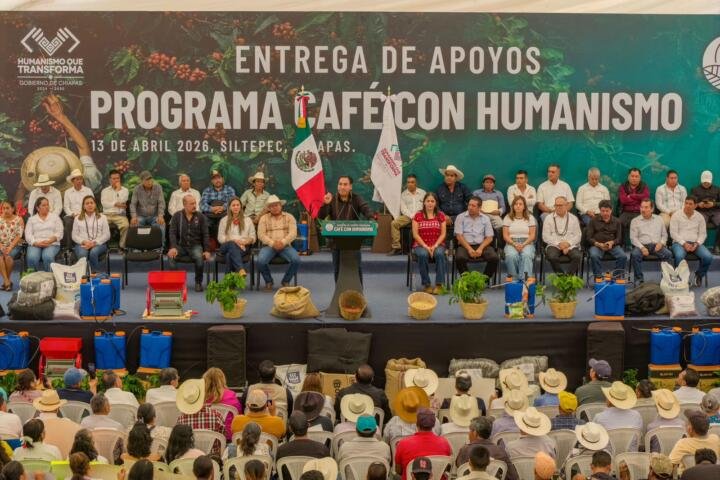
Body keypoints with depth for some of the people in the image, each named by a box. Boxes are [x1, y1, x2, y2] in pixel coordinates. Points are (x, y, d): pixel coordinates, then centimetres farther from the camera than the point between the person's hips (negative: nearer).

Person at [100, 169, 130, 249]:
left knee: (125, 225, -34)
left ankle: (122, 246, -23)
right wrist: (115, 204, -8)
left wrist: (118, 189, 3)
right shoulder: (105, 191, 17)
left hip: (120, 215, -1)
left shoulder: (124, 190, 13)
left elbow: (122, 201, -5)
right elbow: (104, 203, 0)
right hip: (107, 214, 1)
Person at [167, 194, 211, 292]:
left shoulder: (201, 217, 4)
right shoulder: (177, 216, 4)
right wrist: (173, 247, -20)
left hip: (195, 245, 0)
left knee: (200, 257, -34)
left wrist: (207, 250, -10)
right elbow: (172, 233, -3)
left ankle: (198, 282, -11)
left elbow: (205, 235, 2)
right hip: (180, 245, 1)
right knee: (171, 255, -31)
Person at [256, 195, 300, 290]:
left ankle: (286, 281, -1)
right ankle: (268, 281, 0)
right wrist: (273, 243, -15)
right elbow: (261, 234, 0)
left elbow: (293, 233, 0)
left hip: (285, 246, 0)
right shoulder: (264, 218, 12)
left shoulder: (289, 217, 13)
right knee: (260, 261, -30)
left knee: (296, 260, -28)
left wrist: (283, 242, -17)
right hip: (269, 246, 0)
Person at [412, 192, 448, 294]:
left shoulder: (441, 215, 8)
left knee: (439, 254, -34)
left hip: (437, 244, 1)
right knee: (423, 254, -35)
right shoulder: (418, 216, 5)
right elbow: (415, 234, -2)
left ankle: (439, 284, -31)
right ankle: (426, 284, -24)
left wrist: (435, 246, -13)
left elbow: (443, 234, 3)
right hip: (421, 245, -1)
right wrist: (425, 246, -14)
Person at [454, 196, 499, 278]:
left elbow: (489, 237, 5)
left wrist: (480, 248, -13)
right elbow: (459, 236, -2)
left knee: (494, 258, -26)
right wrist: (469, 249, -16)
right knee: (460, 258, -35)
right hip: (465, 245, -2)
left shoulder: (485, 218, 11)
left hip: (481, 245, 2)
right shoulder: (461, 217, 6)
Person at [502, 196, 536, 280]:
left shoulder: (530, 217, 12)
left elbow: (532, 235, 5)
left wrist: (523, 244, -13)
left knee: (527, 255, -36)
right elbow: (505, 235, 5)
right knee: (511, 256, -36)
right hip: (511, 243, 0)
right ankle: (513, 278, -30)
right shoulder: (508, 218, 12)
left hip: (527, 243, 0)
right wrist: (514, 244, -13)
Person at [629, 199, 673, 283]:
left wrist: (661, 243, -4)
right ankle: (639, 278, -23)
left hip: (656, 245, 1)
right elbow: (633, 237, 2)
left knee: (668, 254, -29)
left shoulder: (658, 219, 18)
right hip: (642, 245, -1)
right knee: (635, 254, -35)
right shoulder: (635, 221, 10)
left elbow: (664, 234, 18)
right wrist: (642, 248, -15)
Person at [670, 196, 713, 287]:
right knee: (679, 256, -38)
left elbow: (703, 233, 10)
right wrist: (684, 244, -16)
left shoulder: (699, 217, 12)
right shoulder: (676, 215, 2)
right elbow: (673, 233, -5)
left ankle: (699, 275, 5)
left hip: (695, 243, 3)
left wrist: (697, 244, -11)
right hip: (679, 242, -3)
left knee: (708, 257, -24)